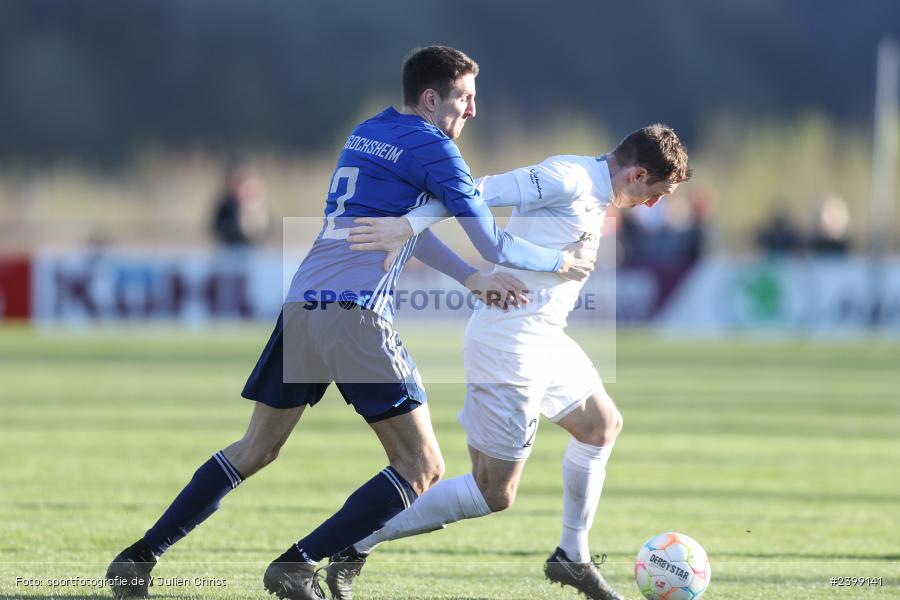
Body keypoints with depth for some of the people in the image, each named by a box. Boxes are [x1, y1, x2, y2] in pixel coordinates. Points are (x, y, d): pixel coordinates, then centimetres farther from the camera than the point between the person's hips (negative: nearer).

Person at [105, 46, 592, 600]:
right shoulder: (433, 149, -2)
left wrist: (470, 277, 31)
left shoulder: (366, 134, 22)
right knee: (422, 469, -1)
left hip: (302, 305, 8)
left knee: (256, 451, 18)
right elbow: (496, 245, -1)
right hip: (358, 314, -8)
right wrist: (561, 263, 15)